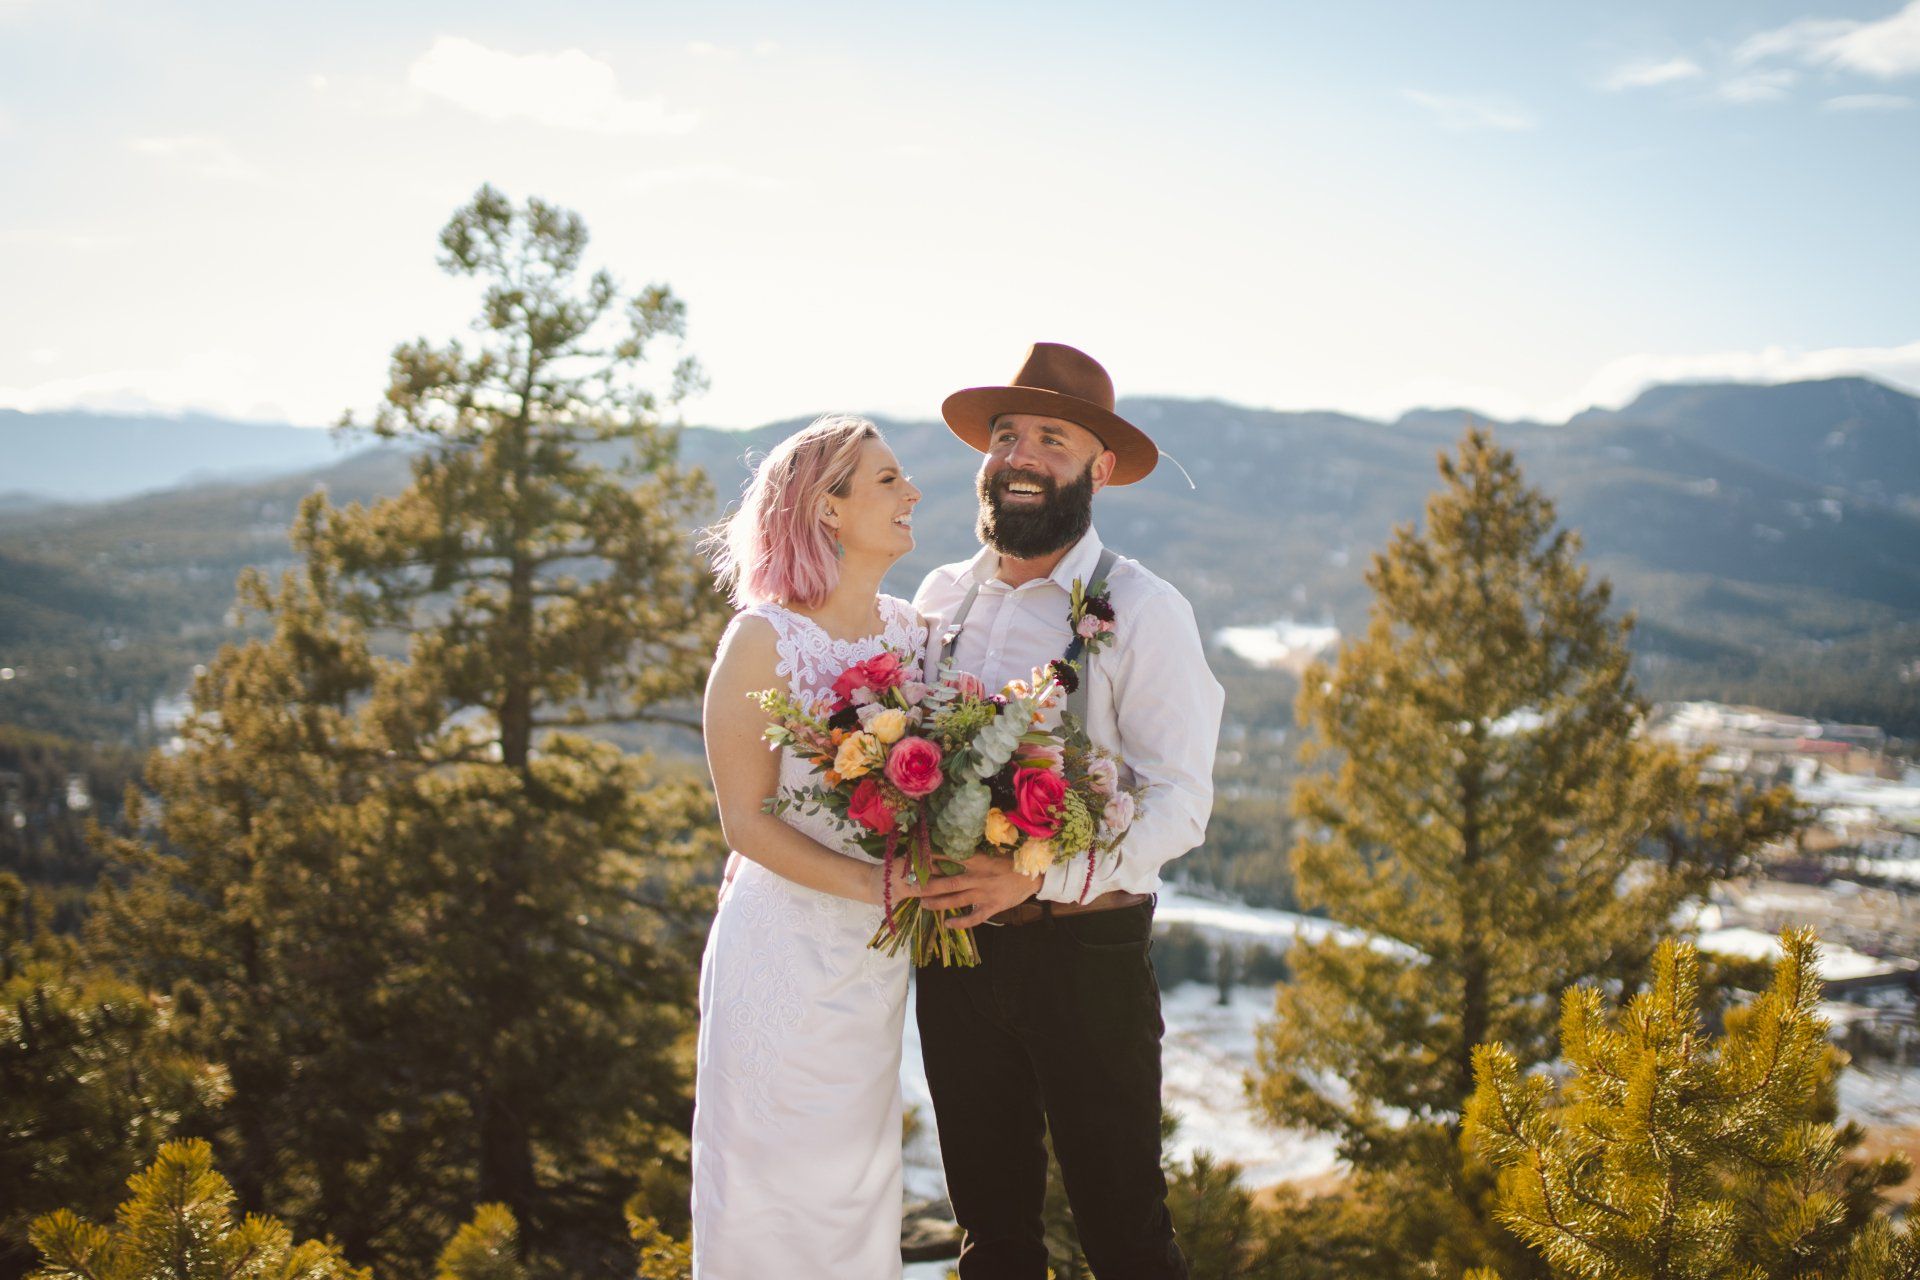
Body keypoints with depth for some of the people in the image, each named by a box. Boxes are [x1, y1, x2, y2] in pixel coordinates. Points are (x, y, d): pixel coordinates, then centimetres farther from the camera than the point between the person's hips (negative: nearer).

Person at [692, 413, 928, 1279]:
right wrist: (870, 883, -21)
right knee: (780, 1181, 7)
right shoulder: (763, 639, -13)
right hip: (786, 941, -5)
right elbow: (747, 820, -13)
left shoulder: (910, 631, 4)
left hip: (879, 950, 5)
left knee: (860, 1175, 16)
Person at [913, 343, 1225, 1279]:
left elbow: (1179, 803, -14)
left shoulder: (1143, 611, -8)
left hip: (1082, 952, -4)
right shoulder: (942, 598, 7)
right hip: (951, 947, 4)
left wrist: (1036, 876, -25)